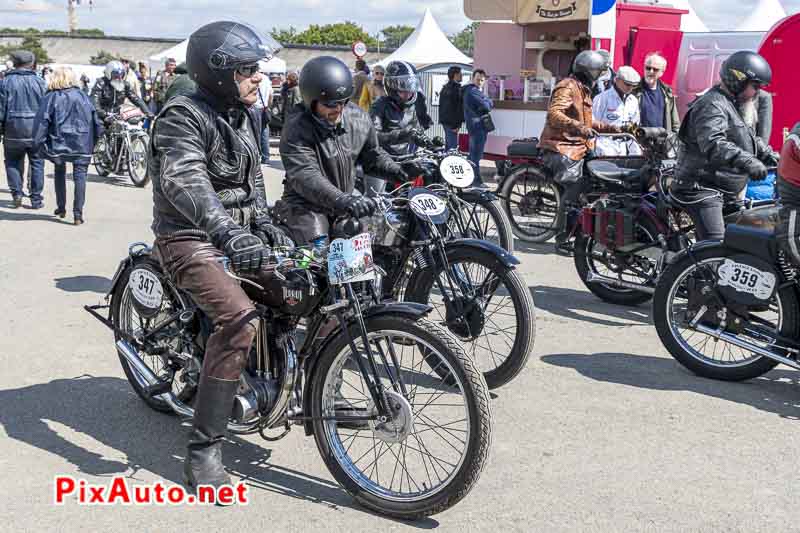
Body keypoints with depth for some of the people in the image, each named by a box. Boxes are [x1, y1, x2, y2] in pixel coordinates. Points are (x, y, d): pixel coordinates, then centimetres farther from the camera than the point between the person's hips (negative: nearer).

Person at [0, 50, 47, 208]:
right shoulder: (39, 82, -1)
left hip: (13, 130, 0)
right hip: (36, 131, 0)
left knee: (13, 163, 15)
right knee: (37, 163, 8)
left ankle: (16, 193, 4)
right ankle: (36, 198, 9)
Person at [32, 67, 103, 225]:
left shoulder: (51, 97, -2)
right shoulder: (82, 96, 4)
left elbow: (42, 121, -7)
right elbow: (95, 120, 6)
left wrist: (38, 143, -2)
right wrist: (94, 139, 16)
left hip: (59, 143, 0)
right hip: (82, 144, 0)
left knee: (60, 173, 20)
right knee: (80, 176, 0)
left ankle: (61, 209, 26)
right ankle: (78, 214, -8)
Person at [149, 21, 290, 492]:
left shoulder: (246, 114, 10)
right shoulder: (184, 117, -18)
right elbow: (185, 180, -37)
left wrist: (263, 224, 12)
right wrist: (226, 232, -52)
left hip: (238, 233, 9)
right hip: (192, 240, -9)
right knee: (240, 318, -29)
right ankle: (204, 450, -22)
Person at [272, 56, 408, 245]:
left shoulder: (358, 118, 1)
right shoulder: (296, 131, -20)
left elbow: (373, 155, 16)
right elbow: (304, 176, -34)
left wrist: (397, 170, -5)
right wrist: (342, 200, -48)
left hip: (348, 196, 6)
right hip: (306, 204, -6)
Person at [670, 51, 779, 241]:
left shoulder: (731, 105, 21)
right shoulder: (712, 105, -15)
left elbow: (749, 137, 32)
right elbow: (713, 144, -33)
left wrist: (769, 154, 16)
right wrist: (747, 162, -43)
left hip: (720, 189, 11)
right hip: (701, 187, -11)